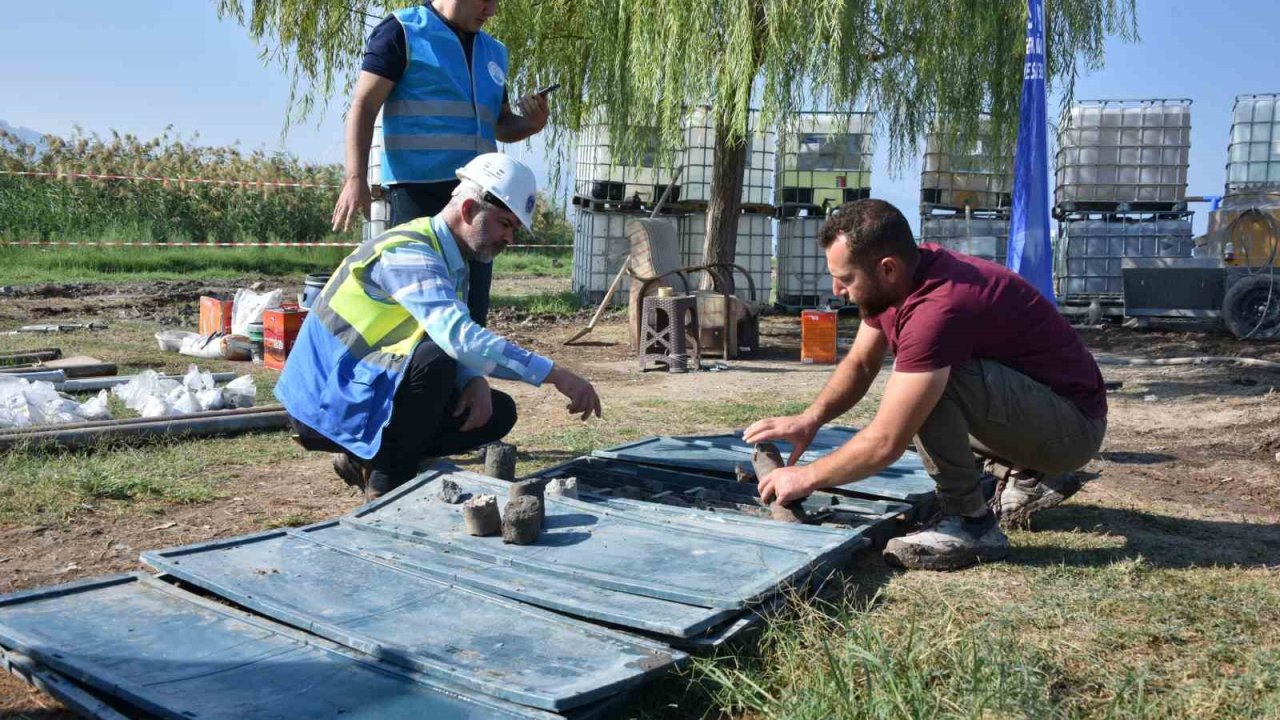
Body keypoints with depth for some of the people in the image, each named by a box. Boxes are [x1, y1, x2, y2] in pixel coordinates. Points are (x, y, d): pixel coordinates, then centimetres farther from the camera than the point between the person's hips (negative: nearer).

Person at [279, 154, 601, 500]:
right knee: (435, 358, -33)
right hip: (327, 403, -9)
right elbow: (458, 337, -38)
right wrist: (555, 375, -39)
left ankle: (368, 460, 7)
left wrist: (476, 381, -13)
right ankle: (387, 483, -15)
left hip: (372, 391, 9)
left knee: (498, 412, 2)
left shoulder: (453, 263, 7)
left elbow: (457, 338, 11)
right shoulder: (407, 253, -24)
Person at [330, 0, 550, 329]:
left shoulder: (494, 52, 19)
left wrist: (531, 123, 6)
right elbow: (364, 106, -5)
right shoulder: (403, 31, 0)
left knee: (472, 310, 7)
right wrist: (356, 178, -16)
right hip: (419, 190, -6)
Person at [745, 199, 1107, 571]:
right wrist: (809, 419, -8)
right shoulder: (897, 278, -5)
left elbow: (886, 443, -30)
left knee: (931, 388, -30)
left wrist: (805, 477, -18)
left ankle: (971, 522, -13)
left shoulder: (938, 310, -32)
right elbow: (860, 364, 8)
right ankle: (1035, 475, 22)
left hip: (1074, 425, -10)